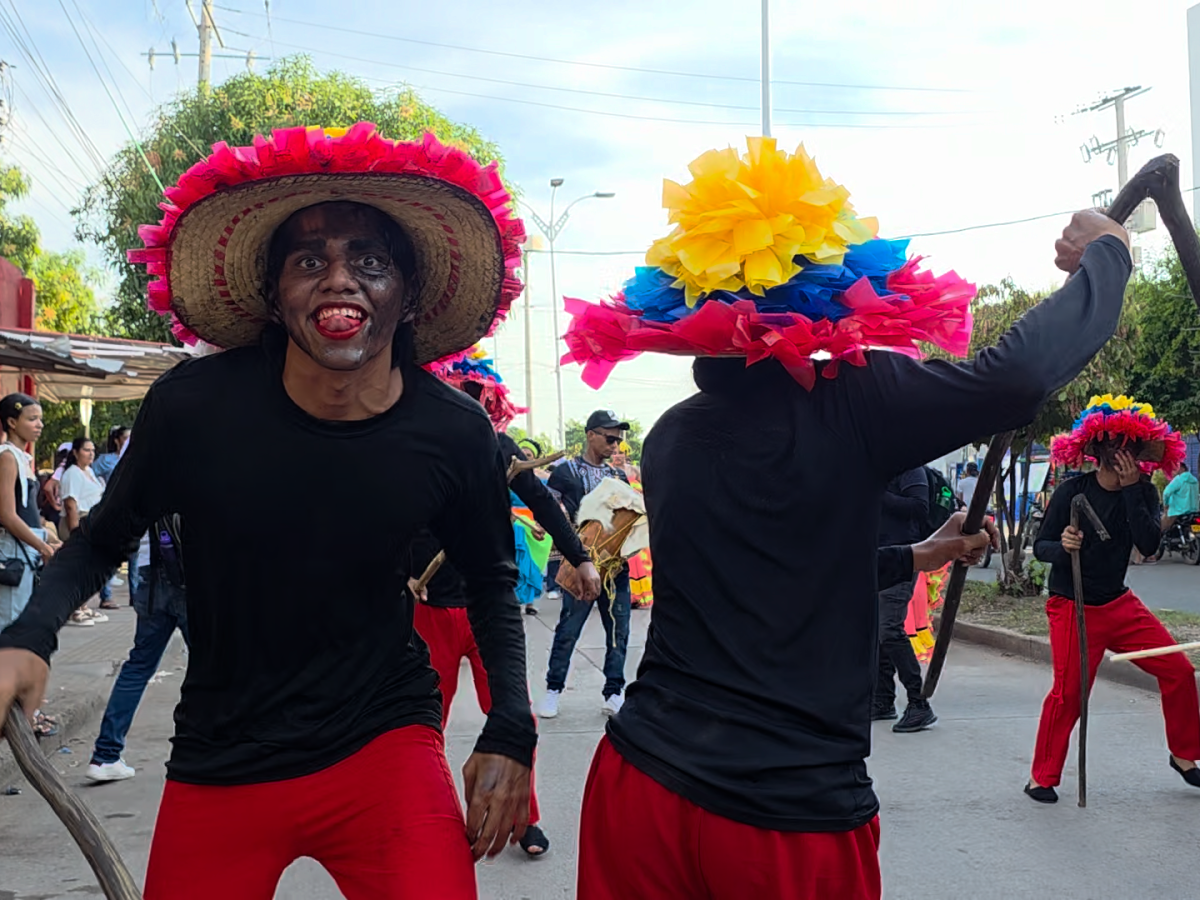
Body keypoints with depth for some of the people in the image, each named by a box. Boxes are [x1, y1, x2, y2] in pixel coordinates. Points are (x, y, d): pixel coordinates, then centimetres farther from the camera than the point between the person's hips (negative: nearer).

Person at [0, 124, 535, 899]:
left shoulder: (456, 435, -10)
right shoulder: (193, 405, -13)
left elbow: (492, 584, 7)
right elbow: (105, 538, 3)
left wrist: (510, 736, -2)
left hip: (382, 746, 0)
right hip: (219, 764, 1)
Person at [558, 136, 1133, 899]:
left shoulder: (669, 437, 8)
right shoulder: (844, 405, -12)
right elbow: (1018, 374, -20)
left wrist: (911, 559, 31)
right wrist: (1106, 257, -1)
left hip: (644, 783, 5)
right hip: (795, 815, -5)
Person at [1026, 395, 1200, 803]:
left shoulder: (1142, 493, -2)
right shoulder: (1073, 491, -12)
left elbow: (1149, 544, -18)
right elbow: (1040, 546, -10)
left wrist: (1131, 489, -23)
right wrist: (1062, 547, -33)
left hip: (1120, 604, 5)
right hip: (1073, 608, -5)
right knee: (1068, 693, -11)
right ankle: (1042, 777, 5)